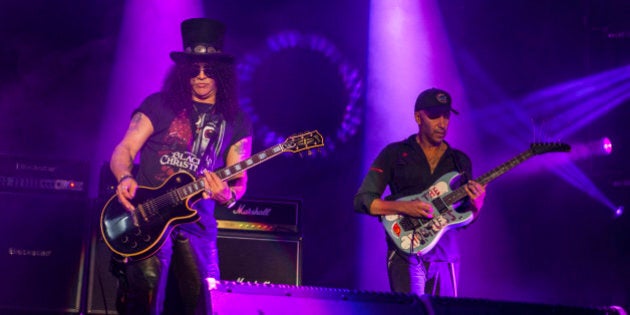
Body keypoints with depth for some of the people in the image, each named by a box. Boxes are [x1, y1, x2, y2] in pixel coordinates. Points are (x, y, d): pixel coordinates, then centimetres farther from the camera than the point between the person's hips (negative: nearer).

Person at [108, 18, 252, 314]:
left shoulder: (237, 122, 10)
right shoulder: (159, 104, 4)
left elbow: (239, 180, 5)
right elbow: (123, 150, 3)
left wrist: (227, 194, -19)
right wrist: (125, 178, -19)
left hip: (196, 221, 2)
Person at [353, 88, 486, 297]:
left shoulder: (460, 161, 14)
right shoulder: (394, 154, 3)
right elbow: (362, 201, -3)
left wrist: (476, 205, -9)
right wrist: (403, 207, -17)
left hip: (445, 256, 4)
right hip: (406, 252, -4)